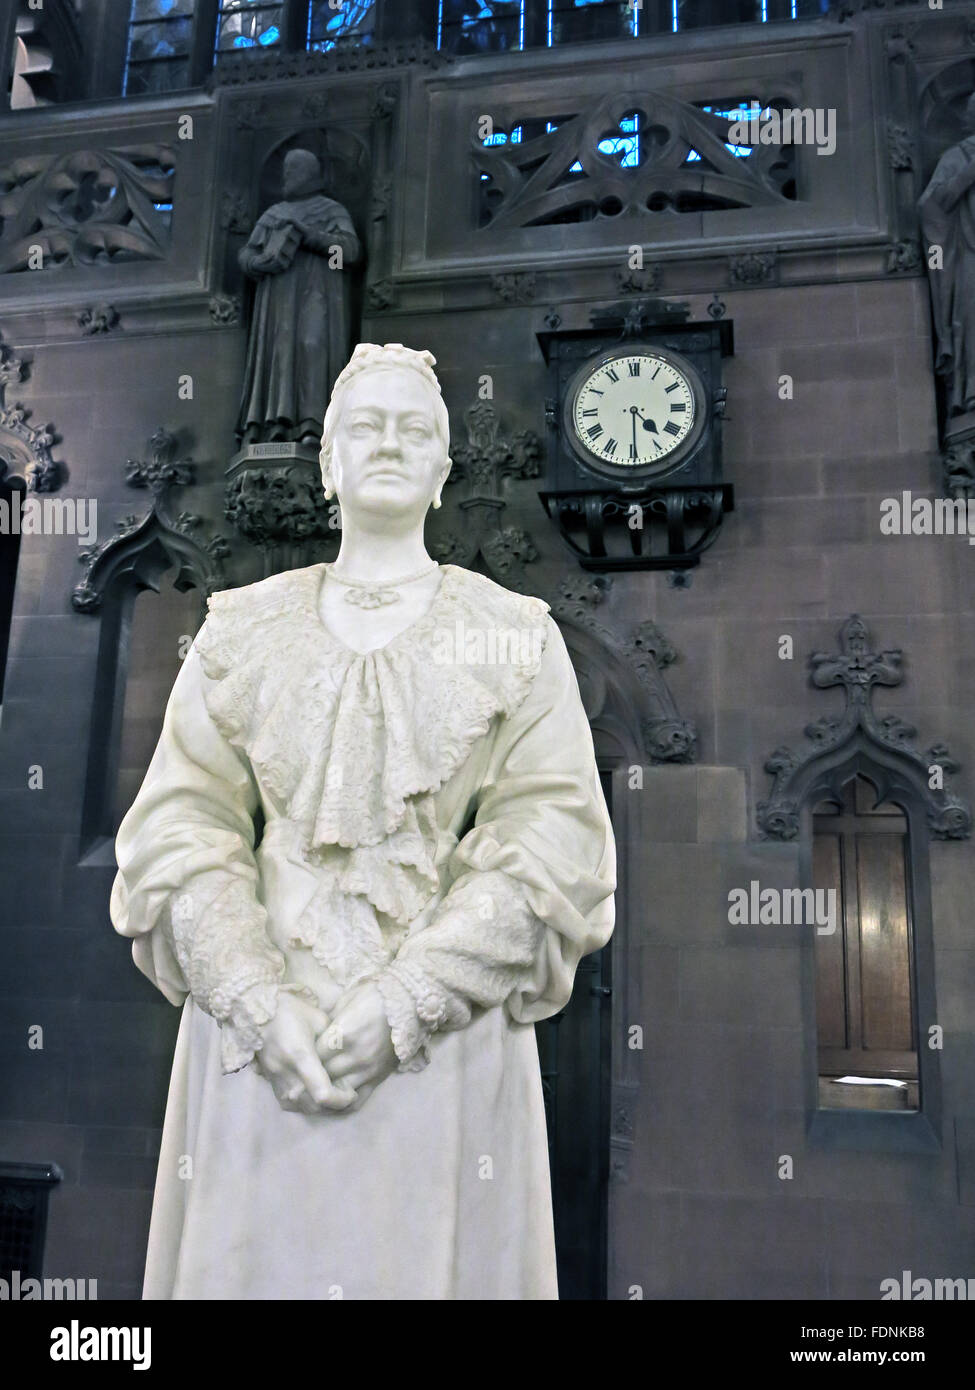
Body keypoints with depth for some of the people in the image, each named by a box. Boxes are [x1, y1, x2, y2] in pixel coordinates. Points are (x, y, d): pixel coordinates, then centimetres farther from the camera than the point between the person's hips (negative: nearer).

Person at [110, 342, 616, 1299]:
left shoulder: (516, 638, 3)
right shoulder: (242, 631, 7)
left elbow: (553, 842, -6)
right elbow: (180, 826, 0)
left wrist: (402, 1000, -15)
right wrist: (263, 1008, -13)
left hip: (444, 1039, -1)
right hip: (258, 1035, 1)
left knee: (428, 1264, 6)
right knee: (255, 1260, 8)